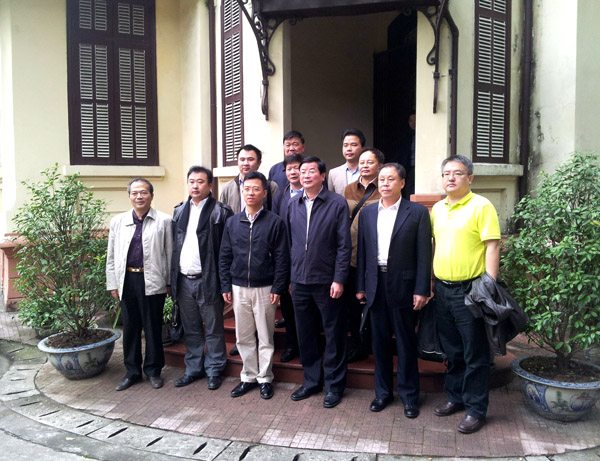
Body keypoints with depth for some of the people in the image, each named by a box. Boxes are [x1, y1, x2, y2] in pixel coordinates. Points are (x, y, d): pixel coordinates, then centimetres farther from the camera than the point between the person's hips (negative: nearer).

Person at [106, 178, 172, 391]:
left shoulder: (164, 221, 0)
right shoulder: (118, 221, 9)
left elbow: (170, 253, 1)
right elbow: (111, 256, 12)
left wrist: (170, 282, 0)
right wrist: (112, 284, 9)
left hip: (152, 281, -3)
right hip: (127, 281, 3)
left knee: (153, 328, 6)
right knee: (130, 328, 12)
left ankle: (153, 370, 22)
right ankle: (132, 372, 27)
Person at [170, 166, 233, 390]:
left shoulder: (220, 212, -6)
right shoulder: (179, 211, 12)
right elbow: (174, 246, 14)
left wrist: (224, 282, -14)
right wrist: (172, 278, 9)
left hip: (208, 281, -5)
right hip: (184, 280, 6)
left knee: (213, 329, 6)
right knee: (190, 330, 16)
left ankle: (214, 371, 21)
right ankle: (193, 369, 30)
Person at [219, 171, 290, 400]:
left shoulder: (275, 222, -5)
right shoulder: (233, 222, 6)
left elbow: (282, 258, -6)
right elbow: (224, 257, 8)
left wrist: (277, 288, -10)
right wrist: (225, 286, 3)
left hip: (264, 289, -3)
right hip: (239, 288, 3)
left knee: (265, 337, 7)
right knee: (243, 337, 12)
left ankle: (264, 378, 23)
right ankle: (248, 377, 27)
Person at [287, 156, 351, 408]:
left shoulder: (337, 204, -6)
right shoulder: (293, 205, 8)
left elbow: (344, 245, -8)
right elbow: (289, 243, 11)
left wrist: (339, 279, -12)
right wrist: (290, 276, 8)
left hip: (326, 281, -4)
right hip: (299, 281, 4)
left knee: (333, 335, 7)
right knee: (306, 335, 14)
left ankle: (334, 386, 23)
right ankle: (311, 381, 31)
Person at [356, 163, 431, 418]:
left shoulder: (417, 212, -3)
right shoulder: (367, 213, 9)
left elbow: (424, 253, -5)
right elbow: (362, 251, 9)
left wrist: (421, 290, -10)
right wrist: (360, 286, 6)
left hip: (403, 285, -3)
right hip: (376, 284, 4)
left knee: (406, 342, 7)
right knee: (380, 341, 12)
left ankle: (409, 395, 23)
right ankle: (383, 392, 28)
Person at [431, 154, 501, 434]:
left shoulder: (481, 206, -8)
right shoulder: (437, 209, 11)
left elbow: (492, 247, -13)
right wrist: (430, 283, 12)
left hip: (470, 290, -6)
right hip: (442, 289, 6)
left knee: (475, 353, 5)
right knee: (452, 350, 18)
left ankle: (476, 409, 19)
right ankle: (456, 398, 34)